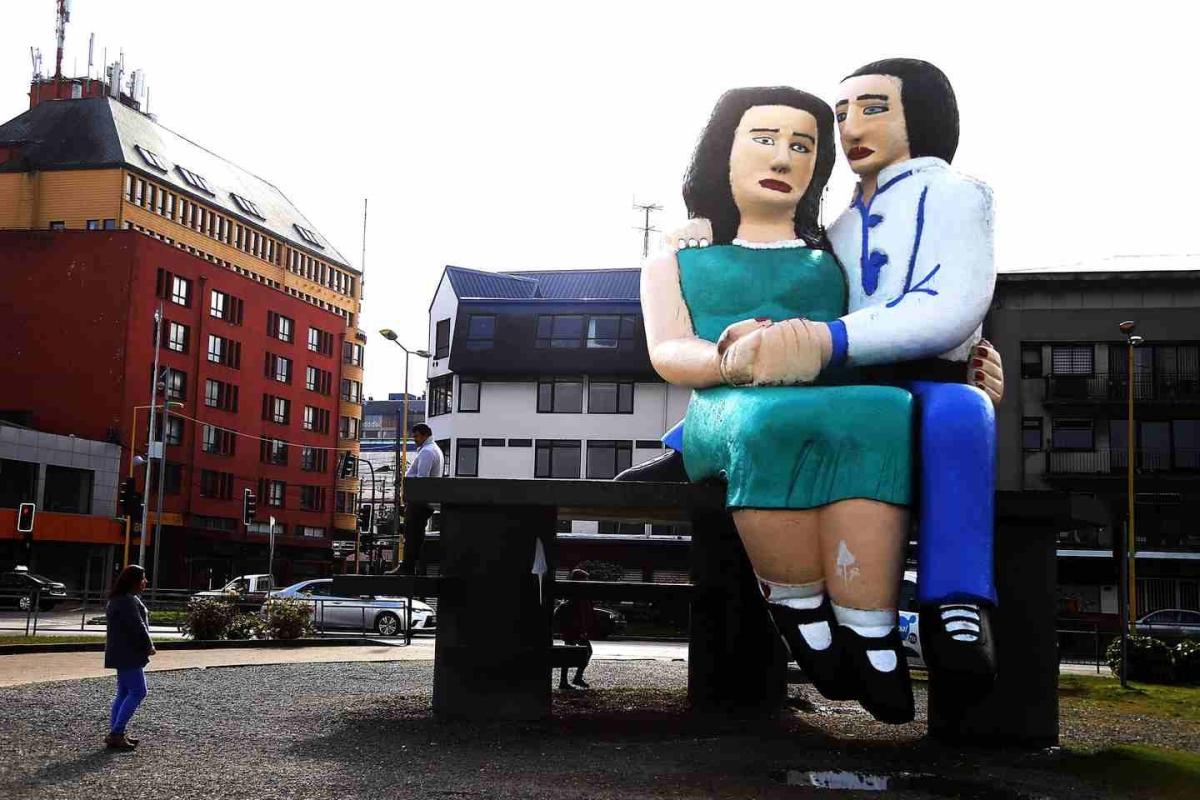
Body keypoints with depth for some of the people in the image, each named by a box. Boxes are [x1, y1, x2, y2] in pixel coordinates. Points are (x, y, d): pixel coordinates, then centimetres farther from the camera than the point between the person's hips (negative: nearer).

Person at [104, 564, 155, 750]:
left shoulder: (117, 599, 17)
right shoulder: (129, 601, -18)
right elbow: (138, 626, -21)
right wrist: (149, 646, -7)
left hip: (122, 654, 11)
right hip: (128, 654, -11)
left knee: (124, 693, 14)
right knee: (138, 692, -9)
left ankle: (115, 733, 17)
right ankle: (116, 734, -10)